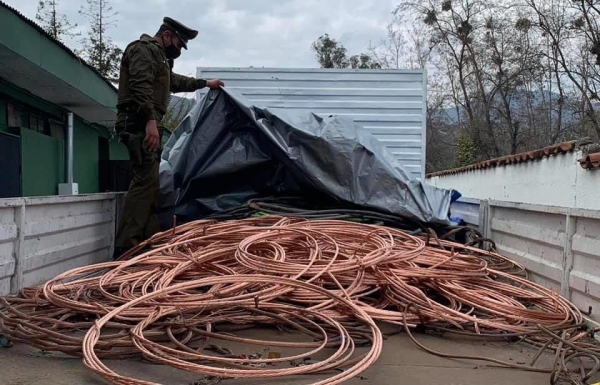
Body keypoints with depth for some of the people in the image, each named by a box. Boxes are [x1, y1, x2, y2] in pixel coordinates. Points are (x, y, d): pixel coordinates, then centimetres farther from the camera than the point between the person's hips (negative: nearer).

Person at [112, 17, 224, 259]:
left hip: (148, 125, 11)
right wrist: (150, 120, -29)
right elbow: (141, 86, -18)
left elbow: (176, 82, 49)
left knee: (150, 182, 5)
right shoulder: (144, 49, -2)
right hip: (141, 124, -11)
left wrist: (204, 83, 57)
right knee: (145, 180, -19)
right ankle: (125, 248, -24)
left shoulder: (158, 56, 31)